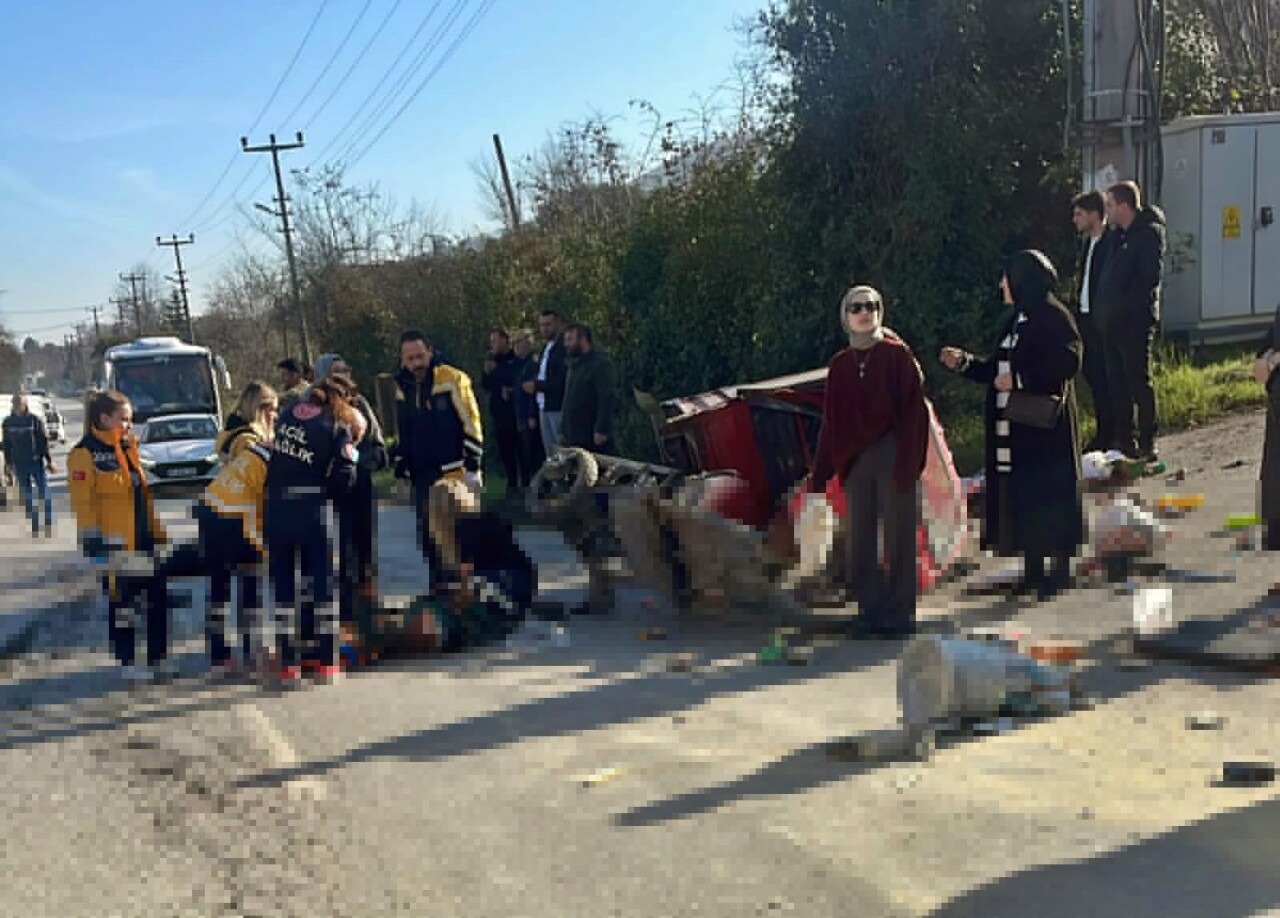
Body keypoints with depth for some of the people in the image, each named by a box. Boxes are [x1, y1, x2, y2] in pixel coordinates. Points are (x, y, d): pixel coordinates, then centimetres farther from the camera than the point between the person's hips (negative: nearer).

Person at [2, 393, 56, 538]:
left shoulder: (35, 419, -8)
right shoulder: (8, 422, 1)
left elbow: (44, 441, -6)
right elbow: (7, 445, 9)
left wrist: (49, 460, -7)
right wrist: (8, 464, 9)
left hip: (37, 461, -3)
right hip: (20, 464, 3)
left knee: (44, 494, -2)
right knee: (26, 497, 8)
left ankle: (48, 528, 7)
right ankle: (34, 530, 15)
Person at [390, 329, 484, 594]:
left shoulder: (452, 380, -9)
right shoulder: (403, 387, 11)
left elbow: (471, 426, -9)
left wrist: (472, 468, -13)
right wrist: (400, 472, 18)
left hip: (452, 472, -6)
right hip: (421, 475, 6)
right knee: (426, 531, 8)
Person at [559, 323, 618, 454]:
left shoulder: (600, 363, -10)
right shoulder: (574, 364, 19)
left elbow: (608, 398, -18)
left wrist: (601, 430, -23)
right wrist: (563, 431, 19)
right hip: (572, 439, 9)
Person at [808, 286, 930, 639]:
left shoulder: (897, 355, 0)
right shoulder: (839, 365, 12)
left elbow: (913, 410, -8)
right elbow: (830, 422, 13)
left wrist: (908, 463, -16)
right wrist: (819, 473, 9)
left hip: (893, 455, -5)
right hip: (854, 461, 5)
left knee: (898, 538, -2)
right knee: (860, 540, 6)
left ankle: (900, 616, 3)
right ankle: (868, 613, 13)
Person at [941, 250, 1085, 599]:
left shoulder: (1054, 317, -12)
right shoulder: (1018, 320, 15)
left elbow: (1066, 364, -22)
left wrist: (1018, 380, -21)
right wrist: (964, 362, 12)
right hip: (1014, 428, 9)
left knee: (1048, 494, -2)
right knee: (1021, 496, 10)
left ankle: (1060, 570, 7)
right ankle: (1033, 571, 18)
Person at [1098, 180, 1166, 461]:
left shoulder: (1149, 232, -9)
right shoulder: (1120, 235, 17)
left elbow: (1151, 275, -17)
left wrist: (1125, 305, -18)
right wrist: (1105, 309, 10)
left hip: (1135, 321, -9)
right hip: (1113, 321, 9)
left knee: (1139, 381, -6)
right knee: (1117, 382, 10)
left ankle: (1147, 444, -1)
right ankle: (1124, 441, 17)